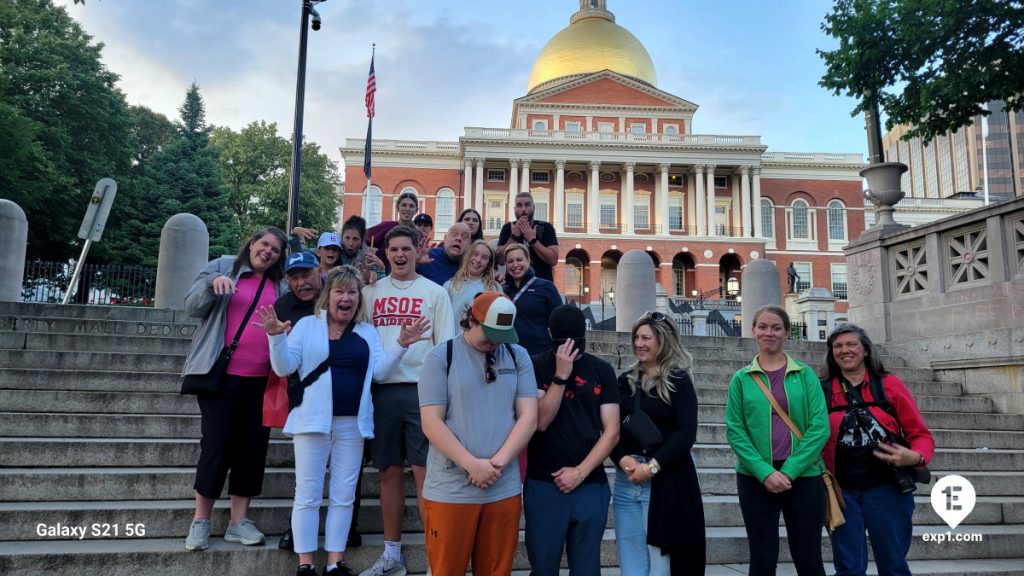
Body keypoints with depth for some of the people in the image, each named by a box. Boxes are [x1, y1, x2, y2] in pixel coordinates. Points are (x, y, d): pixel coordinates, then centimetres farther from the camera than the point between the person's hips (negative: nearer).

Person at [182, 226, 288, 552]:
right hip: (222, 374, -3)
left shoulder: (280, 286, 14)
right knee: (217, 443, -3)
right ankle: (200, 521, 12)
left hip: (262, 379, 4)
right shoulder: (223, 267, 6)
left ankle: (239, 521, 15)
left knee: (254, 446, 5)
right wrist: (213, 284, -19)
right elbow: (192, 308, -1)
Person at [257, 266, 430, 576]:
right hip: (313, 420, -3)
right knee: (308, 495, 3)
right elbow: (285, 368, -3)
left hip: (352, 423, 3)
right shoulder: (307, 325, 3)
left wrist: (401, 344, -13)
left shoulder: (368, 332, 10)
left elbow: (379, 371, 0)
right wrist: (276, 337, -19)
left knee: (344, 496, 8)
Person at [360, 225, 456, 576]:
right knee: (389, 472, 10)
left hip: (421, 389, -3)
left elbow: (446, 346, 2)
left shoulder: (434, 292, 4)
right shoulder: (370, 292, 12)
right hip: (382, 390, 3)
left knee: (425, 472, -2)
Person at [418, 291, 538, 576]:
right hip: (450, 490, -2)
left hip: (504, 489, 3)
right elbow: (431, 423, -8)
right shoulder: (441, 357, -2)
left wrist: (498, 462, -10)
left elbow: (528, 417, 2)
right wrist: (473, 465, -15)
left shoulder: (518, 356, 7)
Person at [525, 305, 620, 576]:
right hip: (543, 485, -1)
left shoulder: (602, 370, 4)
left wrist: (580, 472, -7)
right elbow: (540, 421, -11)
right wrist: (561, 375, -17)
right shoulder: (536, 367, -1)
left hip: (591, 485, 2)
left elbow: (612, 431, 1)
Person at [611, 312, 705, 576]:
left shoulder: (678, 381, -1)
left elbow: (686, 433, -10)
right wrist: (623, 460, -12)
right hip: (627, 480, 4)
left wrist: (652, 466, -16)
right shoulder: (626, 380, 10)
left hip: (667, 480, -4)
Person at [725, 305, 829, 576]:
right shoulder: (741, 378, 4)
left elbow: (820, 427, -4)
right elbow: (735, 431, -1)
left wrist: (789, 471, -12)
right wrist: (765, 472, -13)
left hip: (803, 476, 0)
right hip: (756, 478, 0)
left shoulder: (805, 374, 4)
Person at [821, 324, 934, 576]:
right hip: (841, 492, 1)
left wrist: (915, 457, -20)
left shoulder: (890, 384, -1)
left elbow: (921, 434, 0)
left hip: (887, 489, 0)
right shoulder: (822, 391, 2)